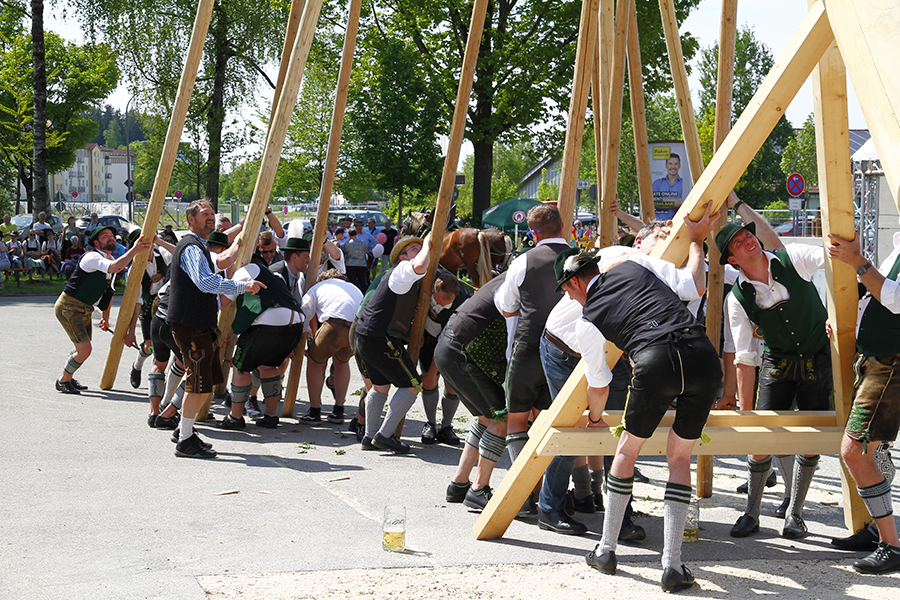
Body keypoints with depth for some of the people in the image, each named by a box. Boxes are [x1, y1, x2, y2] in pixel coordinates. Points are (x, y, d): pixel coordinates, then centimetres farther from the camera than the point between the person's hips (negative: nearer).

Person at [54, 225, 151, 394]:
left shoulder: (110, 259, 9)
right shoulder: (92, 257, -21)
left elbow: (108, 291, 21)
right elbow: (114, 268, -41)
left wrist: (106, 317, 23)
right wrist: (134, 250, -38)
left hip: (85, 309, 10)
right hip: (68, 306, -10)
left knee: (82, 349, 20)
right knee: (84, 349, -13)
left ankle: (68, 378, 42)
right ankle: (63, 381, 8)